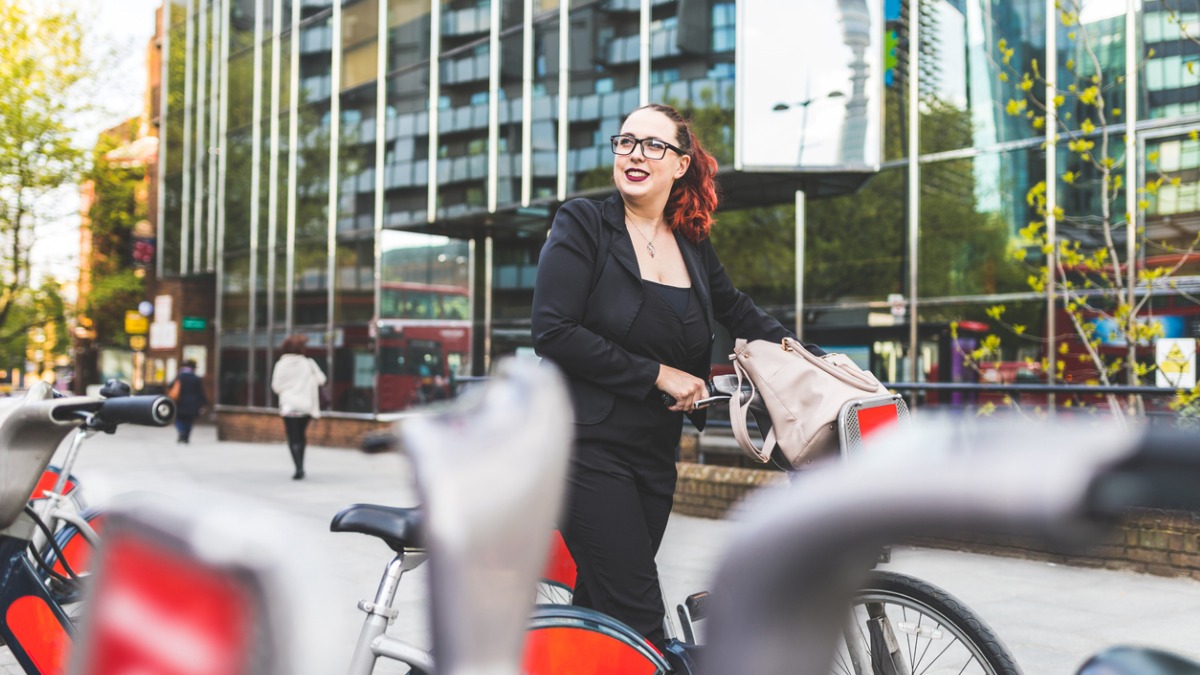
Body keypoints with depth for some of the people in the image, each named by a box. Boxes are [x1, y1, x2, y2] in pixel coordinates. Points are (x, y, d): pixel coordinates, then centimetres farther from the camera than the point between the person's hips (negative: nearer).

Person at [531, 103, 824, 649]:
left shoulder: (693, 245, 12)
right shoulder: (583, 224, -3)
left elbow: (741, 314, 27)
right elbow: (553, 332, -13)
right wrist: (658, 374, -12)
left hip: (653, 456, 5)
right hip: (588, 447, -5)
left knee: (601, 610, 7)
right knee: (638, 616, -12)